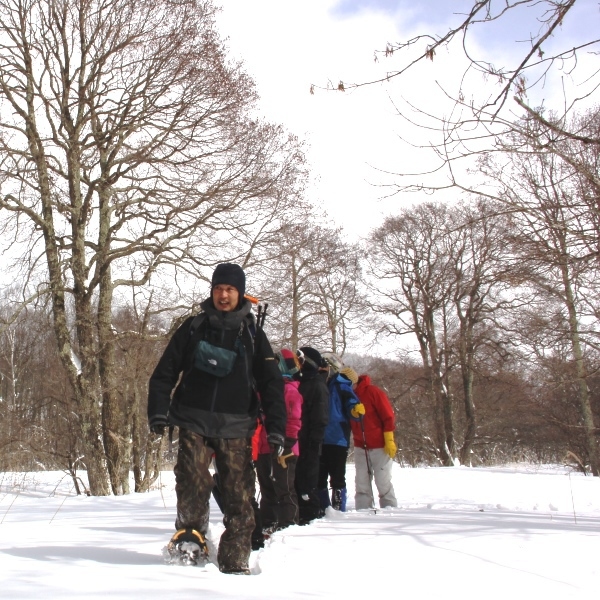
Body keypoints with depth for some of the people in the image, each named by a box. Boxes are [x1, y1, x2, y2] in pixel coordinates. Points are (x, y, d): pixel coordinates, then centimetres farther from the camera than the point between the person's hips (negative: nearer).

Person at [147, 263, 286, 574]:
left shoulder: (252, 335, 8)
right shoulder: (193, 327, 8)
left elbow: (271, 384, 7)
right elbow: (165, 371, 9)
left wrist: (276, 428, -2)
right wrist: (157, 410, -4)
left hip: (235, 428, 0)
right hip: (193, 423, 0)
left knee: (237, 494, -3)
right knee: (192, 481, -16)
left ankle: (234, 562, 6)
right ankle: (190, 533, 7)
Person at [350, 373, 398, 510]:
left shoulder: (373, 392, -11)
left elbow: (388, 416, -11)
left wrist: (389, 440, -13)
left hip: (380, 447, -5)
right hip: (360, 448, 5)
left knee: (384, 483, 0)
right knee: (362, 484, 1)